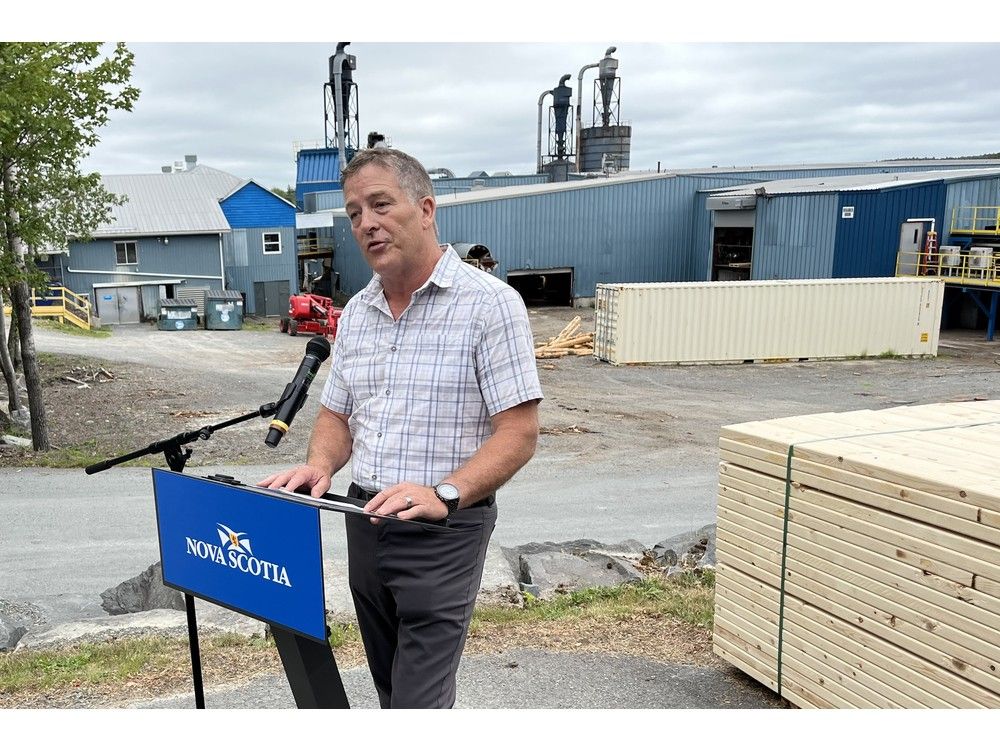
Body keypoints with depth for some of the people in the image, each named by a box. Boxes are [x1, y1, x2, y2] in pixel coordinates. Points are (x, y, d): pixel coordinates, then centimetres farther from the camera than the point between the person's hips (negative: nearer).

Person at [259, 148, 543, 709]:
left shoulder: (490, 303, -12)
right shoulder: (356, 313, 9)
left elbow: (518, 433, -16)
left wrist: (444, 494, -29)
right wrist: (320, 466, -5)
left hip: (444, 531, -7)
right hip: (365, 522, 7)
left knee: (419, 700, -4)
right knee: (390, 686, 20)